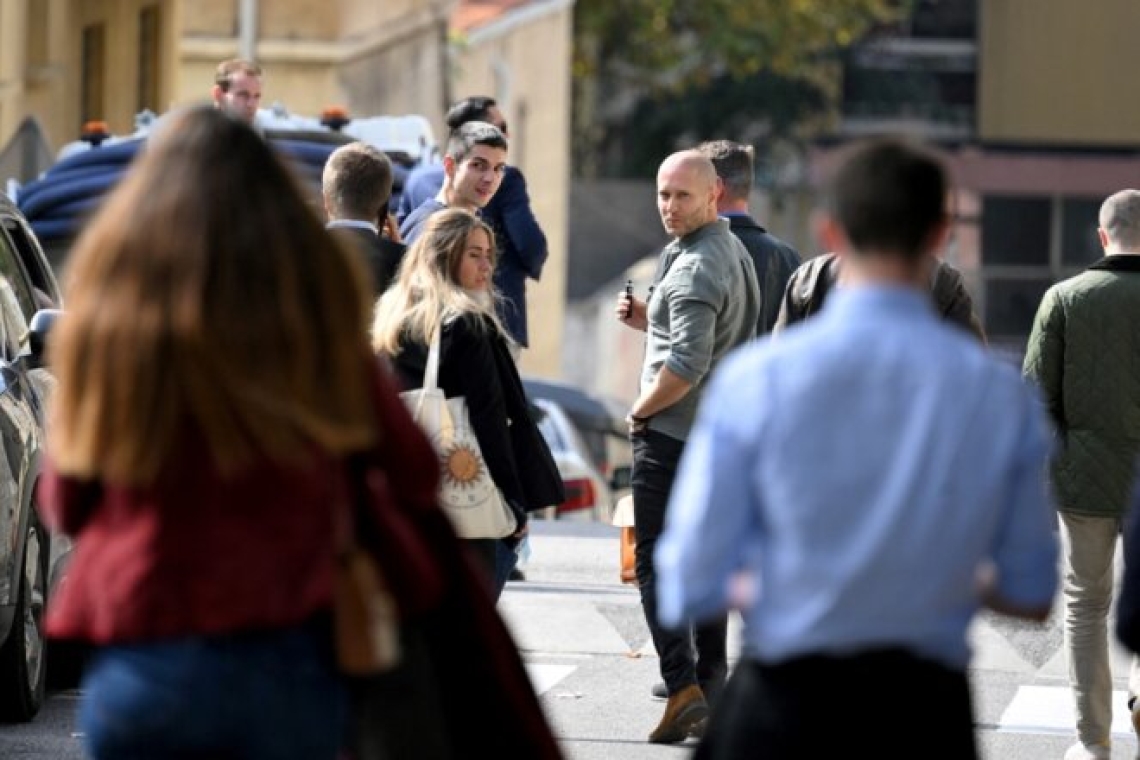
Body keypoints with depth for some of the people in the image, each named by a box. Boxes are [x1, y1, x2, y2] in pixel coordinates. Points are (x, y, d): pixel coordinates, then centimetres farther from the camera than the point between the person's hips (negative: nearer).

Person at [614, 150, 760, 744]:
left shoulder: (694, 267, -18)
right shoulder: (734, 251, 14)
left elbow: (687, 365, -25)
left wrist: (640, 410, -10)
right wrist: (646, 318, 10)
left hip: (672, 433, -9)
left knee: (656, 561, -7)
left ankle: (682, 686, -17)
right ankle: (711, 685, 18)